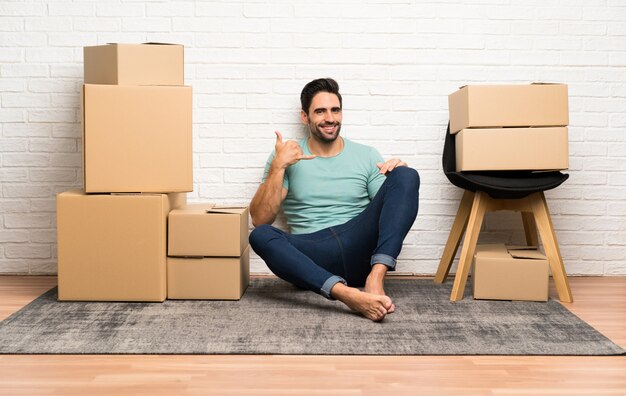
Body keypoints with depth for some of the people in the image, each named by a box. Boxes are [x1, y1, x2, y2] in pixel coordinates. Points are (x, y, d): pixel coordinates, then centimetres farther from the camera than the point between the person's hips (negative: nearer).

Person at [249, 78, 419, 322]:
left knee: (406, 176, -16)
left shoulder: (366, 155, 15)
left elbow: (392, 212, 11)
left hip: (360, 250, 1)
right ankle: (348, 295, -47)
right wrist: (278, 167, -10)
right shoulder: (286, 158, 10)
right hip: (311, 257, -1)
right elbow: (259, 220, 0)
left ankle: (376, 277, -32)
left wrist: (398, 179, -9)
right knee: (260, 236, -32)